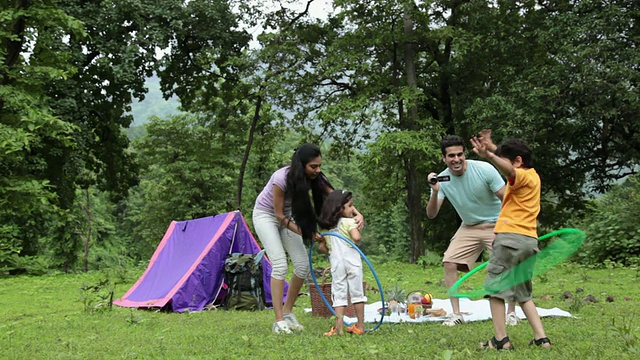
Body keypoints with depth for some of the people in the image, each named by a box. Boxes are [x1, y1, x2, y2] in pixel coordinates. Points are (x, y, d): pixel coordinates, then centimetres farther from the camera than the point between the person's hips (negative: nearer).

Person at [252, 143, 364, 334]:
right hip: (266, 215, -6)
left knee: (303, 265, -3)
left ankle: (287, 312, 13)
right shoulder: (282, 178, -34)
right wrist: (305, 233, -29)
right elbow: (279, 215, -25)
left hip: (287, 216, 6)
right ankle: (279, 321, -13)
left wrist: (357, 213, -35)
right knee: (280, 264, -18)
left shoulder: (315, 178, -18)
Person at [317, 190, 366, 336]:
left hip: (336, 262, 4)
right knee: (357, 292, 5)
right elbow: (356, 237, -19)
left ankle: (339, 327, -5)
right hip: (352, 260, -4)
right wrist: (357, 243, 1)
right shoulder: (349, 221, -4)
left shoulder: (327, 227, 14)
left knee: (338, 293, 4)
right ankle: (360, 326, 10)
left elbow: (321, 246, 12)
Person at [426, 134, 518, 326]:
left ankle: (511, 313, 6)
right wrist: (435, 193, -32)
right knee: (449, 262, -10)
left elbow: (506, 199, -14)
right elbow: (431, 214, -15)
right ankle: (456, 314, 0)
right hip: (469, 227, 3)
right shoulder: (442, 179, -13)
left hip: (496, 225, -3)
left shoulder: (484, 169, -21)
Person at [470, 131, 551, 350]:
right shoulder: (532, 176, 20)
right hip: (530, 240, 9)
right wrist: (492, 148, 34)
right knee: (523, 294, 17)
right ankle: (541, 338, 9)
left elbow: (509, 170, -33)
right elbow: (508, 160, 39)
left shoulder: (523, 176, -7)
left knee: (494, 288, -3)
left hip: (510, 237, -9)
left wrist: (489, 155, -49)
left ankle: (501, 339, -6)